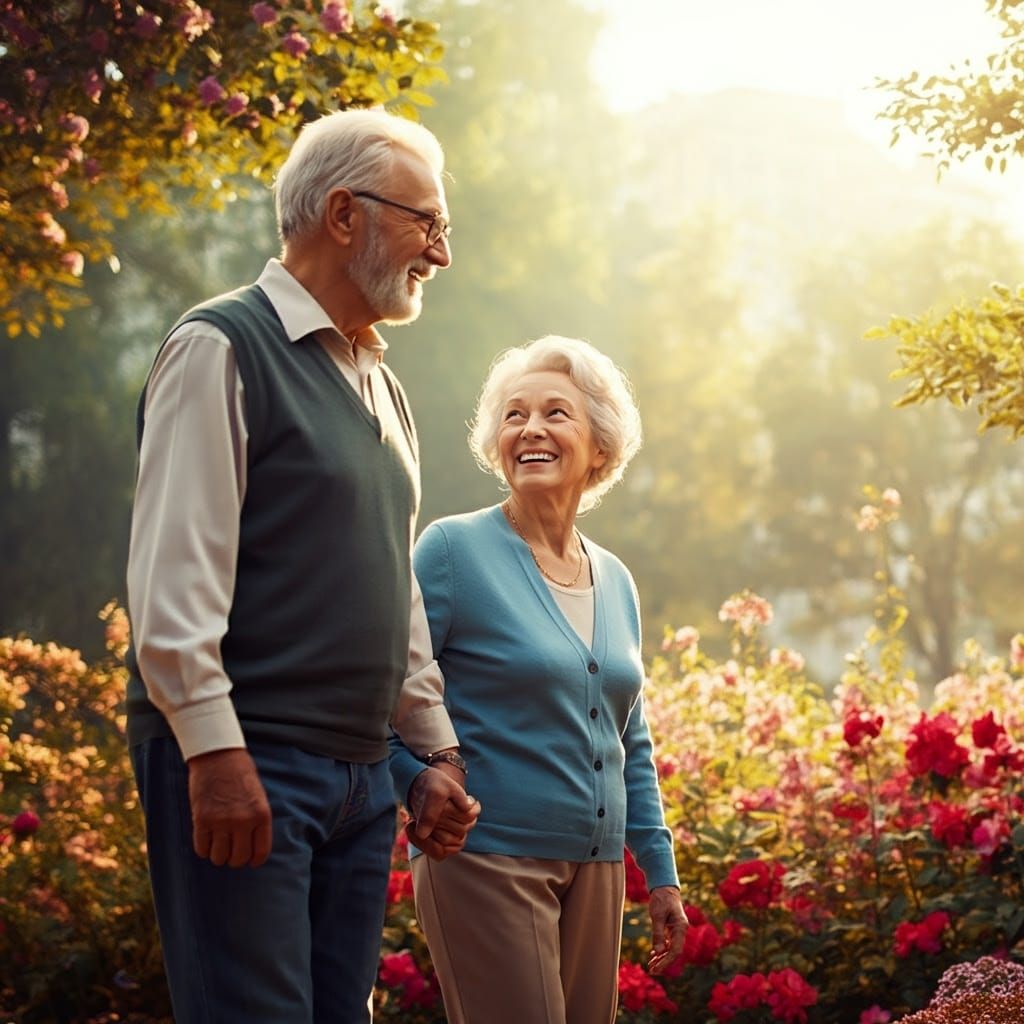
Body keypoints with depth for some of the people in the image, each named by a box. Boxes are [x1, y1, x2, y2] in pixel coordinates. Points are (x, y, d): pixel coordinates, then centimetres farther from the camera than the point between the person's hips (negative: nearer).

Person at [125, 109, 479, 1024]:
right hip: (241, 766, -8)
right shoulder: (222, 349, -7)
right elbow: (173, 575, -14)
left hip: (359, 773, 8)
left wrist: (435, 750, 21)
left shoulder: (382, 388, 20)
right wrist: (215, 751, -21)